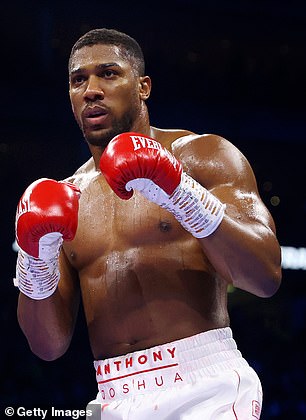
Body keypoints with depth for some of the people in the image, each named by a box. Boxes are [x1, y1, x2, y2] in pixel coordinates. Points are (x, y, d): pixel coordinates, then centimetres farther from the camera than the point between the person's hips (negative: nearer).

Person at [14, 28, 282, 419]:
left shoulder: (201, 155, 3)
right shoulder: (69, 198, 14)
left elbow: (266, 275, -10)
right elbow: (49, 346, 10)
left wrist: (180, 193, -19)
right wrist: (36, 261, -7)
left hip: (205, 387, -3)